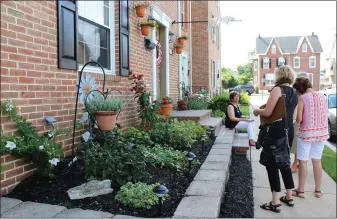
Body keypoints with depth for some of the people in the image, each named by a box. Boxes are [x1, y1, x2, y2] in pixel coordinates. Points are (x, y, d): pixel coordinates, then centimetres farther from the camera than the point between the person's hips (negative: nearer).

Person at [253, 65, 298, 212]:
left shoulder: (277, 89, -14)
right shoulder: (293, 93, 12)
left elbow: (267, 113, -20)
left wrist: (257, 111, 0)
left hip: (277, 131, -8)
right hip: (289, 130, 8)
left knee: (271, 164, 0)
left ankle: (275, 202, 4)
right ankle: (289, 197, 28)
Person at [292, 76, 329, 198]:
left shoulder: (302, 98, -14)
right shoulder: (322, 96, 3)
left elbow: (299, 119, -15)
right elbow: (325, 115, 13)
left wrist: (295, 115, 5)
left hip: (306, 133, -5)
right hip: (321, 132, 6)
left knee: (303, 162, 4)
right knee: (317, 161, 15)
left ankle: (300, 190, 12)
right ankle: (318, 190, 23)